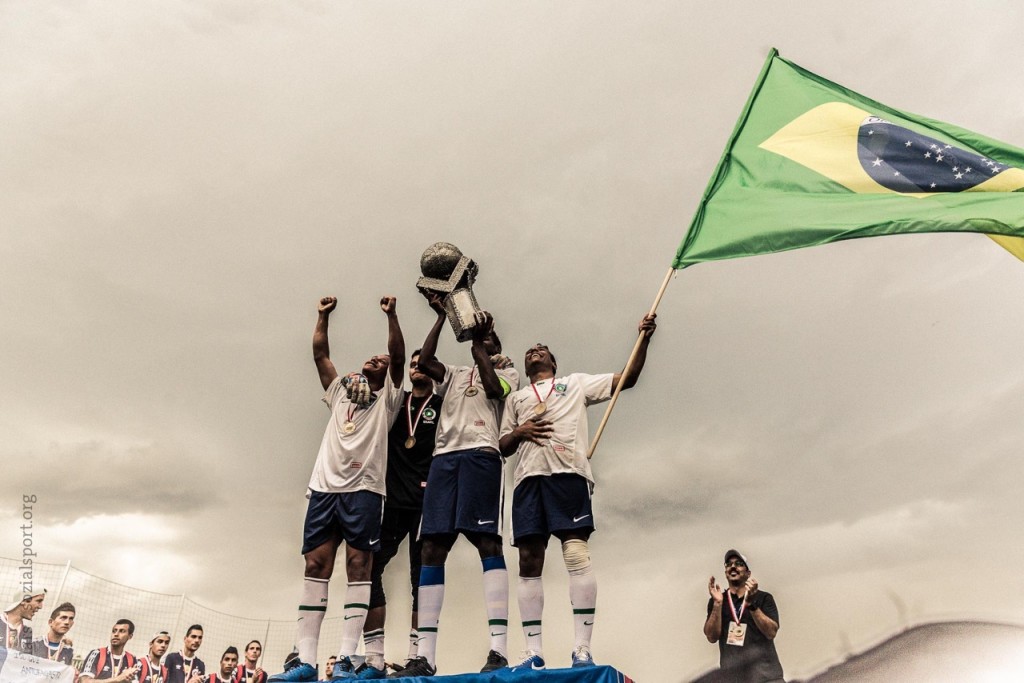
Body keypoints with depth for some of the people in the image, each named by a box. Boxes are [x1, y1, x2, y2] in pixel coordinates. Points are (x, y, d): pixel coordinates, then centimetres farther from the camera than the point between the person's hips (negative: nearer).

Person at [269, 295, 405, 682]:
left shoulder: (386, 400, 14)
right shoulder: (340, 392, 25)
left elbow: (399, 358, 2)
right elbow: (320, 354, 22)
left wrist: (391, 315, -4)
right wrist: (323, 316, 18)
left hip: (363, 490, -4)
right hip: (324, 487, 4)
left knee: (357, 564, -8)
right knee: (316, 566, -2)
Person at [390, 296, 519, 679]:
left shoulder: (507, 372, 20)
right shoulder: (454, 375, 30)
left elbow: (493, 387, -3)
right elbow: (424, 361, 12)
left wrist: (481, 339, 4)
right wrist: (441, 317, 11)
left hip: (482, 455, -4)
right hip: (445, 456, 4)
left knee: (487, 542, -14)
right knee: (432, 549, -4)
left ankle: (499, 649, -17)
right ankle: (425, 655, -2)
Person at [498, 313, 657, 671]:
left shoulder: (575, 382, 24)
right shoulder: (515, 398, 30)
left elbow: (626, 378, 17)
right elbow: (503, 447, 22)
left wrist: (643, 339, 5)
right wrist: (519, 432, -1)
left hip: (567, 472, -3)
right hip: (527, 477, 3)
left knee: (577, 555, -13)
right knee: (529, 562, -2)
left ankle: (582, 651, -10)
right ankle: (534, 652, 3)